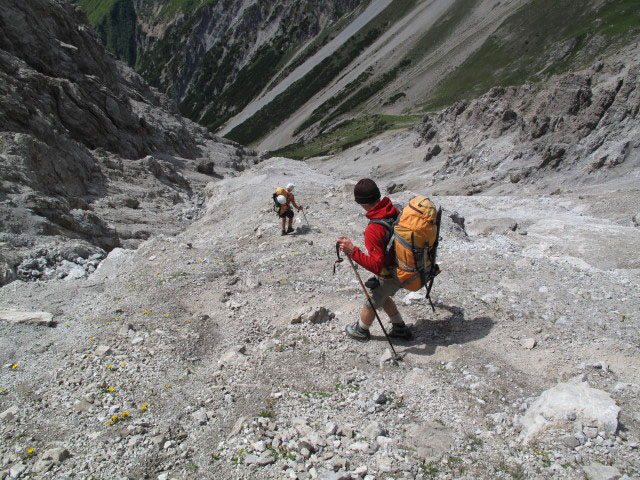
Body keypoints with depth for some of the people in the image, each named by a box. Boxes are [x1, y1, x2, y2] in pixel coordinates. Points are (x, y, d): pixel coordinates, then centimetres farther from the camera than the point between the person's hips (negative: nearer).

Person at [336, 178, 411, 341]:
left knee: (371, 303, 19)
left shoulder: (373, 230, -36)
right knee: (382, 297, 30)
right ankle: (400, 328, 43)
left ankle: (361, 331, 45)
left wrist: (352, 251, -35)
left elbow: (376, 266, -35)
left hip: (389, 276, -7)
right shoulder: (394, 211, -12)